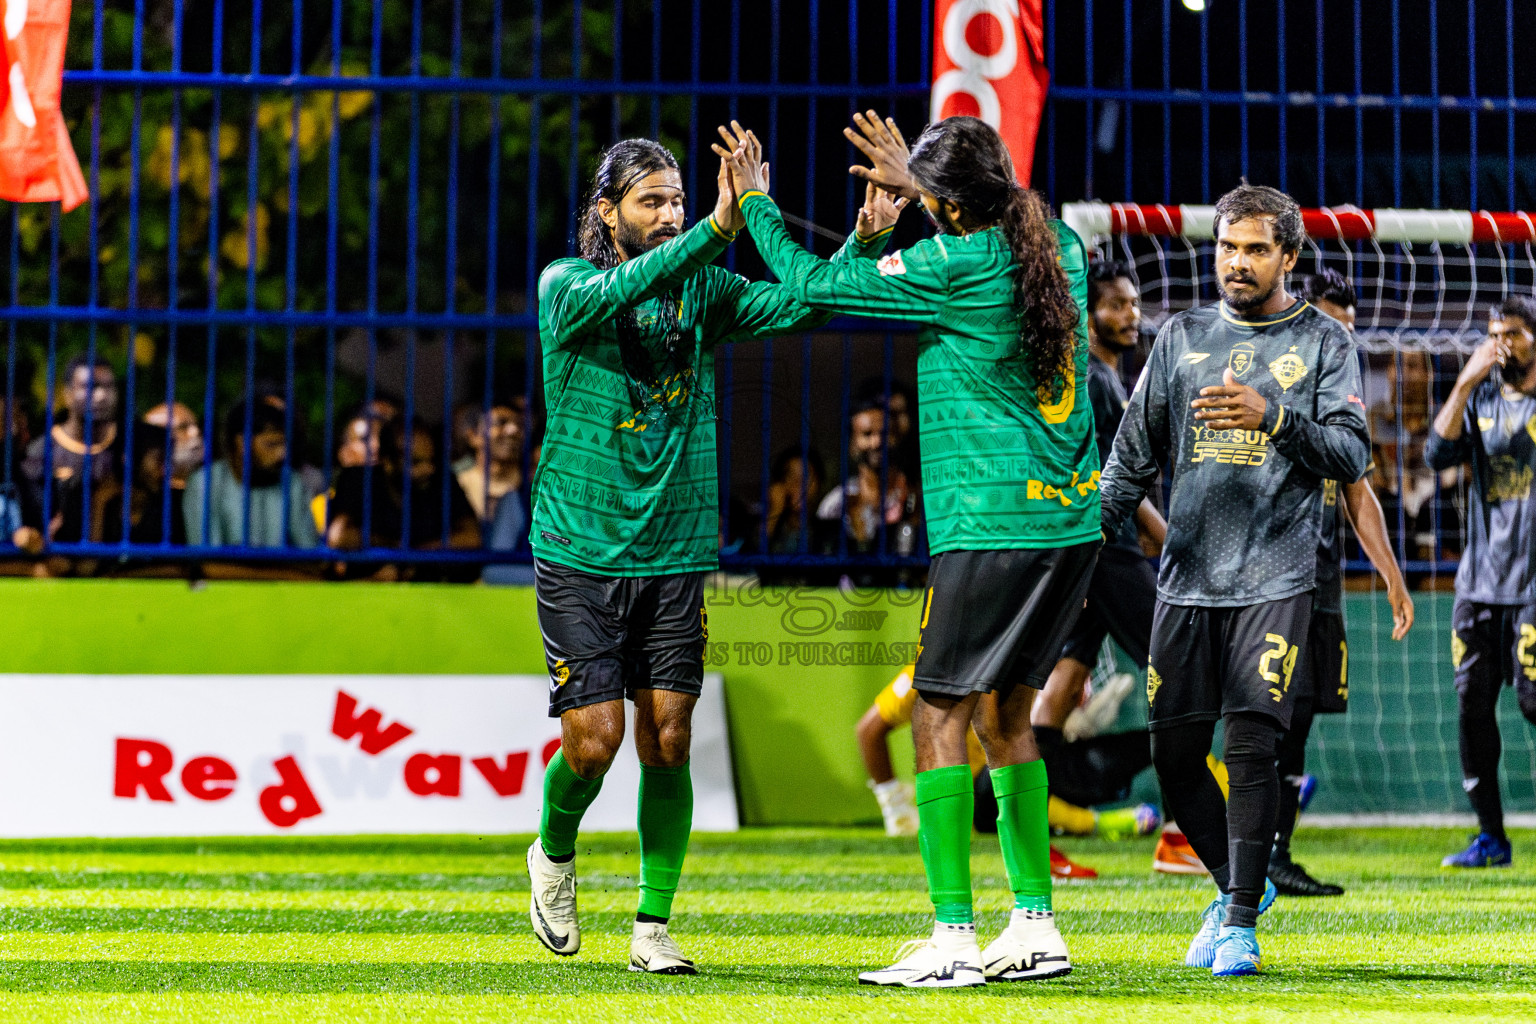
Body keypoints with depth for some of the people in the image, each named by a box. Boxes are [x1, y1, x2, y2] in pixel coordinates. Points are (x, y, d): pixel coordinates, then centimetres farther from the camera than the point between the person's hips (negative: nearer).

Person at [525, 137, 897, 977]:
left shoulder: (702, 290, 5)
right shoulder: (565, 286, -5)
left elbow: (801, 304, -7)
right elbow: (619, 290, -28)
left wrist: (865, 241, -25)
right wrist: (717, 229, -40)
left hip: (677, 553, 3)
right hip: (581, 552, -3)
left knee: (667, 741, 0)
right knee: (594, 739, -7)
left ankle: (653, 928, 11)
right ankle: (555, 853, 25)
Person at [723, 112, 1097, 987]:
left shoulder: (959, 266, -13)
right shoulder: (1061, 250, 8)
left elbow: (812, 284, -5)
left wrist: (755, 200, 9)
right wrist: (915, 185, 40)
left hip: (995, 529, -8)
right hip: (1073, 522, 8)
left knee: (940, 717, -2)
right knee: (1005, 717, 15)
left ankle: (953, 938, -6)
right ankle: (1036, 927, 14)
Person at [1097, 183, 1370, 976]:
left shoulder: (1321, 342, 4)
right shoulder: (1182, 337, 12)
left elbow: (1351, 454, -6)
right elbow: (1134, 455, 16)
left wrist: (1273, 417, -21)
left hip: (1274, 580, -4)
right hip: (1186, 579, 4)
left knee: (1250, 745, -11)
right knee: (1174, 754, 3)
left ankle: (1241, 922, -1)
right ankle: (1236, 886, 25)